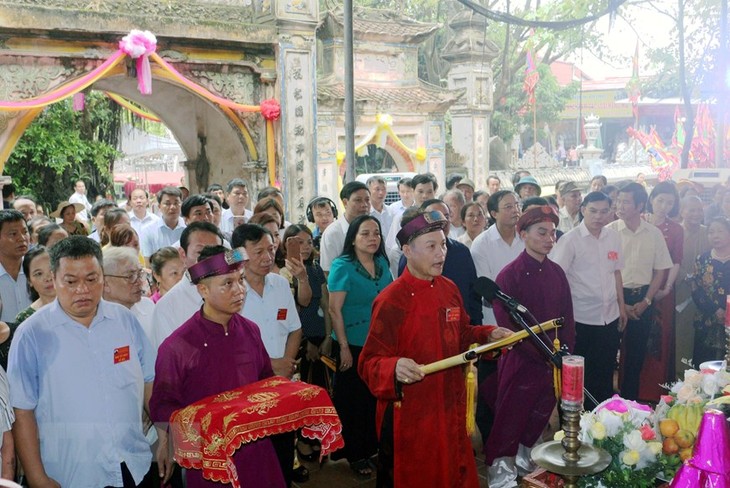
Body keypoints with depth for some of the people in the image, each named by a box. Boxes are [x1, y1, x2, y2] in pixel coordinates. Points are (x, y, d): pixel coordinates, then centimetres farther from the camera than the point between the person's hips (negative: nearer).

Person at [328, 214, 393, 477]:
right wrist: (344, 347, -16)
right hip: (354, 345, -5)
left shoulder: (382, 263, 3)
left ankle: (374, 447, 33)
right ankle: (355, 454, 23)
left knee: (379, 397, 15)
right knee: (353, 400, 8)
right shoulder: (342, 266, -13)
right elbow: (334, 310, -14)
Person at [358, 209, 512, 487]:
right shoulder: (391, 301, -19)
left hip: (451, 408, 7)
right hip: (409, 416, -7)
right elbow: (370, 362, -19)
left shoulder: (449, 290, 4)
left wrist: (489, 335, 1)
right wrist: (395, 367, -39)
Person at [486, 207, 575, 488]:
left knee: (538, 422, 18)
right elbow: (508, 327, -15)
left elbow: (567, 317, 10)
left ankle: (525, 464, 39)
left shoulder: (556, 273, 6)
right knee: (509, 425, 3)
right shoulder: (509, 275, -12)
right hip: (520, 364, -5)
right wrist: (546, 354, -16)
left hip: (553, 366, 6)